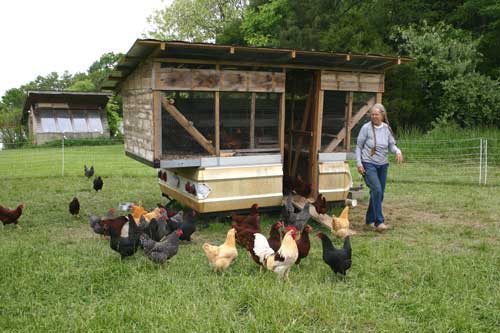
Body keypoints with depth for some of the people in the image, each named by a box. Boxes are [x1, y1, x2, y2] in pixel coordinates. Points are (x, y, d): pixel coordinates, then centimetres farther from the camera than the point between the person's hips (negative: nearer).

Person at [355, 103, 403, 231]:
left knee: (379, 193, 8)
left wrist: (398, 151, -16)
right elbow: (358, 146, -3)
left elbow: (392, 145, 7)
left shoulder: (387, 128, 4)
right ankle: (379, 221, -15)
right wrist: (359, 163, -10)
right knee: (376, 190, -19)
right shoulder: (366, 128, -7)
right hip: (369, 164, -5)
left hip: (383, 165, 5)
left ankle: (370, 220, 24)